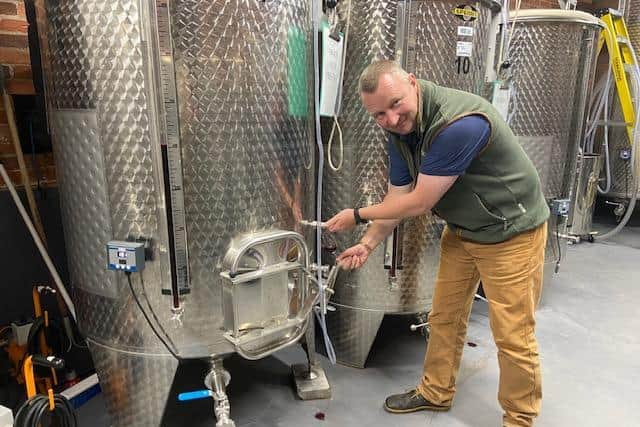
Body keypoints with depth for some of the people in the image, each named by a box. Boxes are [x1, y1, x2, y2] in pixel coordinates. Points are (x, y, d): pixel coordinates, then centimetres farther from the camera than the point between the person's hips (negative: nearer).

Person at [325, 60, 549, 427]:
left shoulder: (460, 124, -33)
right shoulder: (401, 129, -5)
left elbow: (418, 203, -27)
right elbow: (397, 196, 2)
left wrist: (357, 215, -15)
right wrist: (367, 244, -4)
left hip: (511, 233, -7)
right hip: (462, 231, 8)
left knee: (513, 336, 2)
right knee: (445, 318, 16)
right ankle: (436, 392, 36)